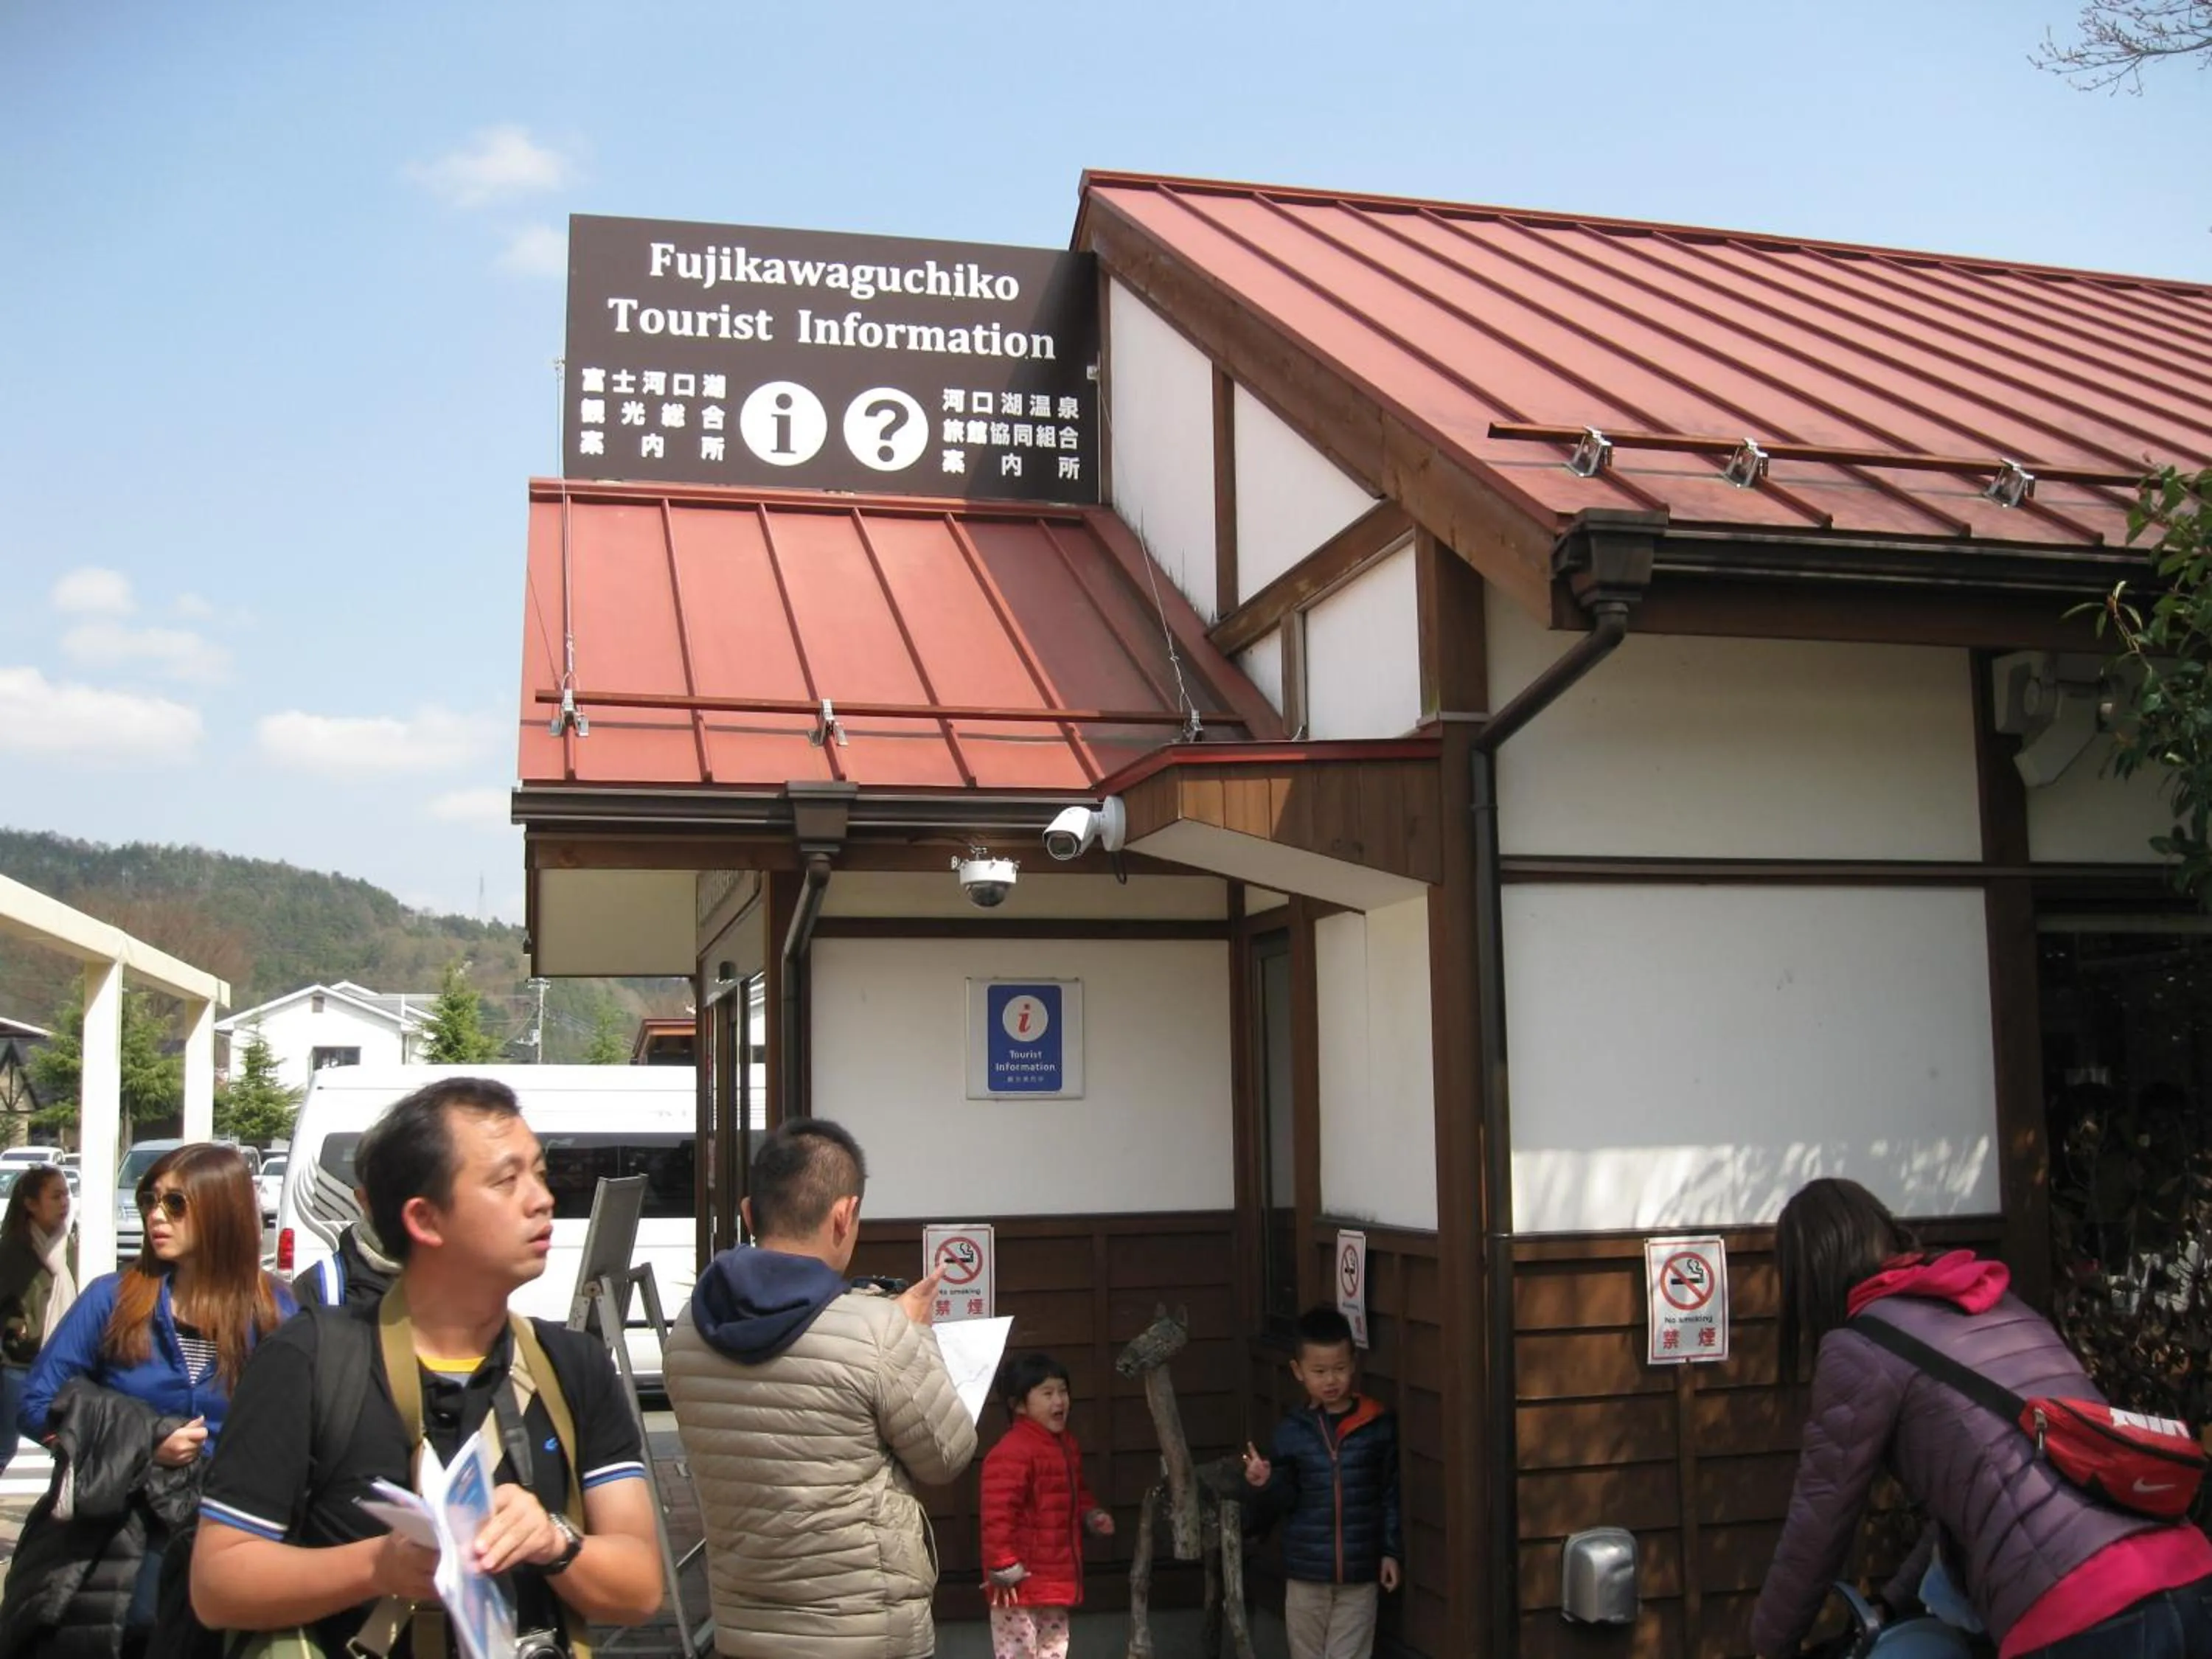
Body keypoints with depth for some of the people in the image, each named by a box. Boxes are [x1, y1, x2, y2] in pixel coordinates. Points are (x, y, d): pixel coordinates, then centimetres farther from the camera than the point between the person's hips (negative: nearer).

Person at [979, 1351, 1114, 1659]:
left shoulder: (1067, 1445, 10)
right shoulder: (1011, 1452, -23)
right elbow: (997, 1515, -27)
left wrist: (1092, 1515, 7)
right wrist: (1003, 1568, -26)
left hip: (1057, 1579, 9)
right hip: (1022, 1581, -9)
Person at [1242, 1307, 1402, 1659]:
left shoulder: (1378, 1426, -5)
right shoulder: (1291, 1431, -3)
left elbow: (1391, 1494, 0)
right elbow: (1286, 1500, 1)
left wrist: (1391, 1550, -1)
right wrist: (1267, 1484, -19)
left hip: (1360, 1570, -1)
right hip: (1306, 1569, 1)